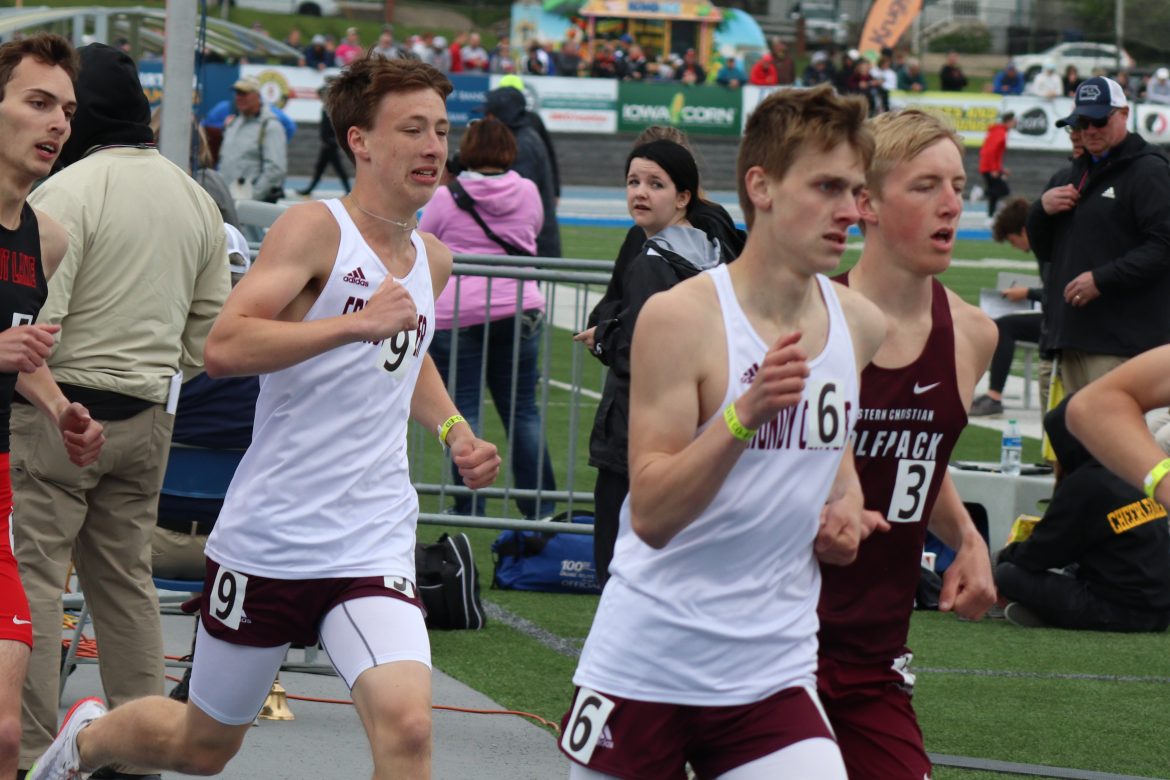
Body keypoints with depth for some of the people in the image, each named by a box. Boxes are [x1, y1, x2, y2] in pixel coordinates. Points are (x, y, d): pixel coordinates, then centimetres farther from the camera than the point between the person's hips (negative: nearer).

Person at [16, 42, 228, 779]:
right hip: (147, 415, 7)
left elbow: (32, 322, -19)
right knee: (127, 583, 15)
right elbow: (211, 326, 11)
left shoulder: (67, 191, -14)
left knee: (30, 580, -2)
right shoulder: (195, 198, 8)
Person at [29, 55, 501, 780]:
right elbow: (225, 347, -25)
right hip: (270, 535, -4)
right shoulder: (316, 228, -11)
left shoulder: (433, 259, 11)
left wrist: (454, 430, 17)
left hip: (373, 549, 4)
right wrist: (358, 323, -30)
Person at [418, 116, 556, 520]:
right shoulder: (527, 193, 5)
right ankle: (540, 506, 7)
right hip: (518, 311, 3)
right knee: (523, 411, 7)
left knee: (463, 410, 1)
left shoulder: (446, 197, -3)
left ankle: (468, 506, -1)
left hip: (455, 315, -3)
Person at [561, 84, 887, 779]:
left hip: (772, 672, 4)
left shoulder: (861, 326, 4)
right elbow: (650, 514, -19)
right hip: (646, 662, -4)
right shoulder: (681, 317, -14)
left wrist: (845, 507, 6)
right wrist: (744, 415, -32)